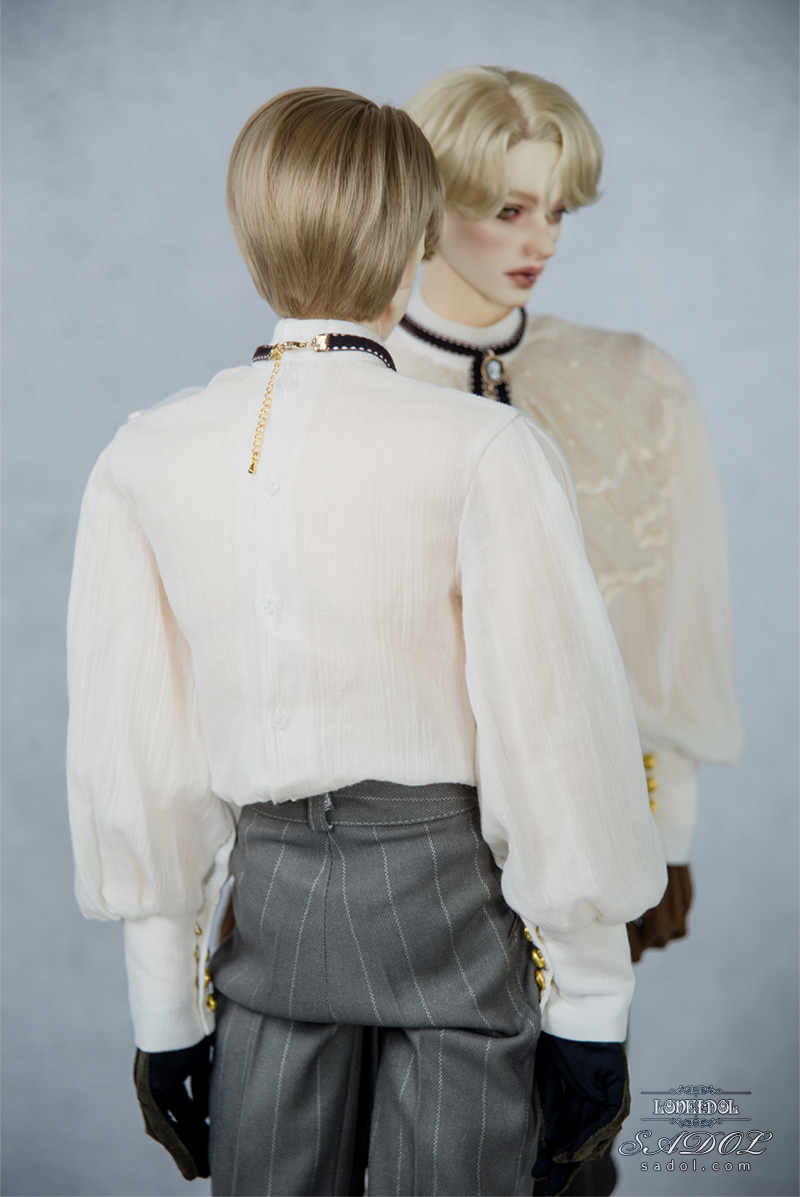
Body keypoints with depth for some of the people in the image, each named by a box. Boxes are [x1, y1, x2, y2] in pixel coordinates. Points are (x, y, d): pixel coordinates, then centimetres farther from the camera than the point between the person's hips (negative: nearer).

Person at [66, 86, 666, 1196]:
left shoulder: (142, 463, -2)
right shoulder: (485, 451, -13)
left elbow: (135, 761, 1)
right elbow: (553, 742, -12)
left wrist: (164, 1011, 10)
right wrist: (591, 1005, -1)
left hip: (268, 897, 4)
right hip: (448, 887, -3)